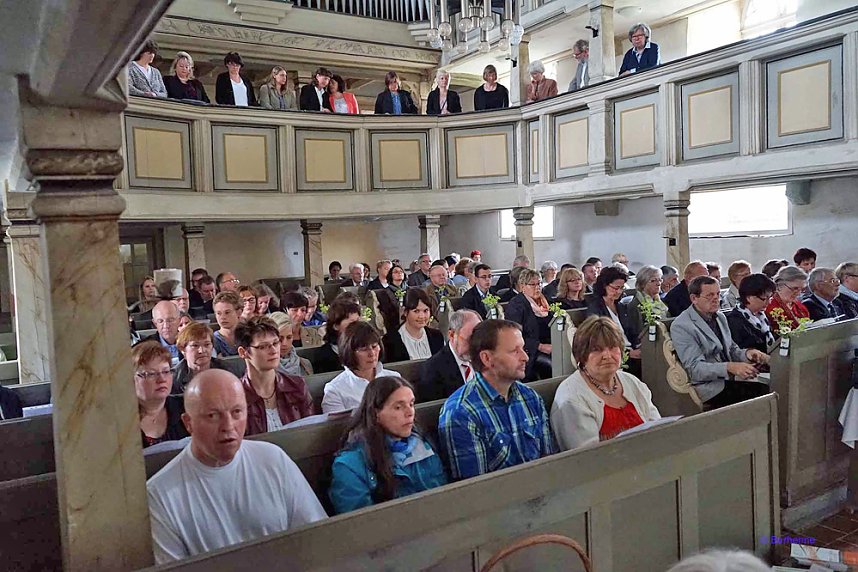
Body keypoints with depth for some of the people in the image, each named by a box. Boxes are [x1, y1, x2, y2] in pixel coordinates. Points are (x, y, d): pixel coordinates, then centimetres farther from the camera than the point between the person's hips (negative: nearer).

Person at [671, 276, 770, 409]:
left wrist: (747, 353, -3)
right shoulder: (681, 326, -11)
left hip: (731, 379, 8)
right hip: (711, 387, -8)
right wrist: (729, 367, -31)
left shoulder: (720, 317, 16)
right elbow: (695, 368, -17)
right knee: (765, 392, -24)